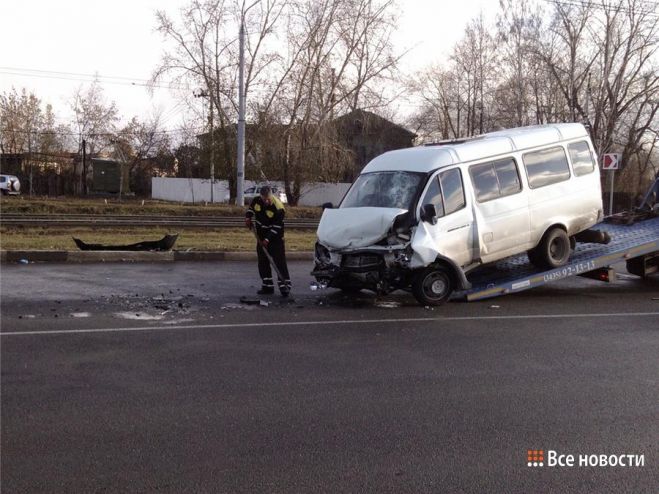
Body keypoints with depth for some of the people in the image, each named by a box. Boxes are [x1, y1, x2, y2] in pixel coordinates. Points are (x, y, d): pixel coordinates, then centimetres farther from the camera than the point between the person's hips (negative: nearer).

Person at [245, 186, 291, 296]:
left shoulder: (278, 208, -24)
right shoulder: (257, 200, -7)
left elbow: (276, 227, -22)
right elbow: (251, 209, 16)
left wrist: (267, 240, -25)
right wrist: (248, 217, -3)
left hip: (275, 237, -6)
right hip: (261, 236, 6)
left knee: (279, 261, -10)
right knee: (262, 262, 8)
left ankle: (284, 286, -7)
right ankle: (267, 286, 16)